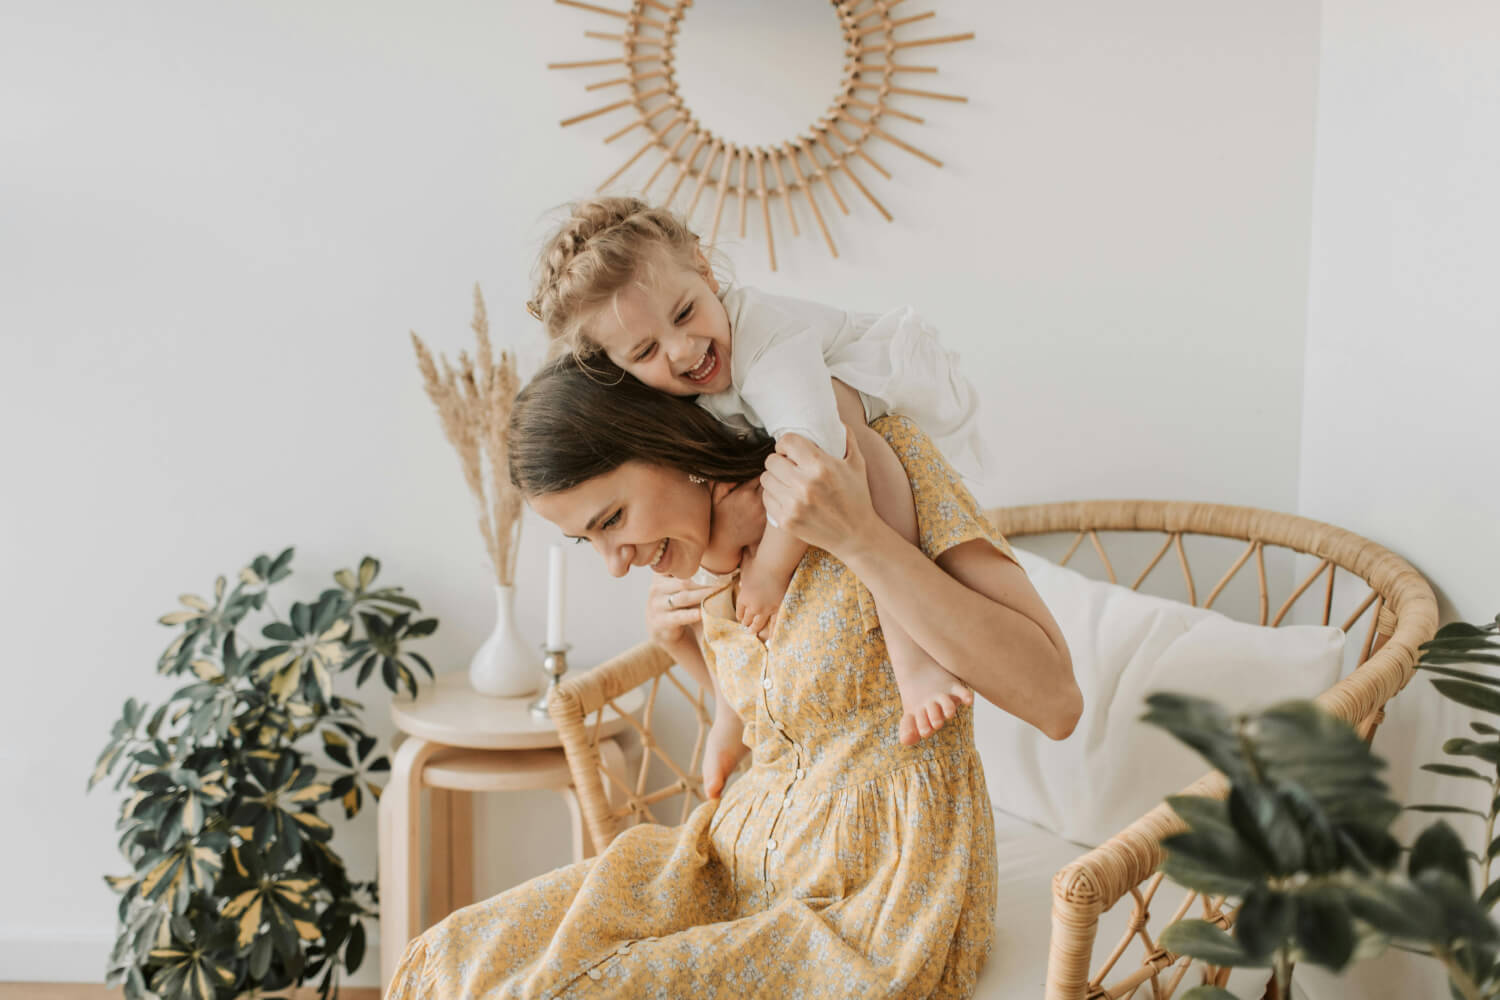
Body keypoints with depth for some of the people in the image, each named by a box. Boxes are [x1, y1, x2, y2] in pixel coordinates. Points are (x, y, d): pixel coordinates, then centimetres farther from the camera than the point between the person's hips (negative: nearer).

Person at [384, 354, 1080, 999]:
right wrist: (679, 643, 2)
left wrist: (862, 537, -28)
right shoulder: (706, 562, 5)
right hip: (743, 861, 6)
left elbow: (1055, 701, -22)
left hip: (878, 901, -6)